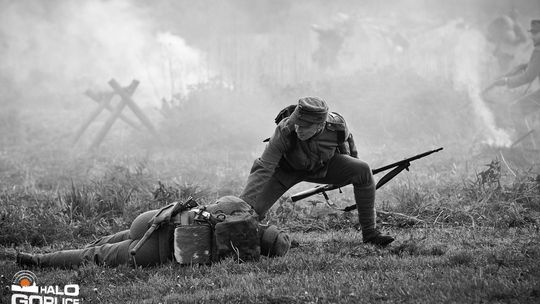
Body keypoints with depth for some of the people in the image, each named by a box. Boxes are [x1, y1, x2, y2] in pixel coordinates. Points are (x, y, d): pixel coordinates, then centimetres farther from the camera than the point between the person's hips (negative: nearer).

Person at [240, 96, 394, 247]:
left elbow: (347, 139, -5)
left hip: (322, 166, 2)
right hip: (287, 169, -2)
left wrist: (354, 160, 15)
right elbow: (262, 170, -41)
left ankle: (369, 232, -9)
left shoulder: (337, 125, -32)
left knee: (363, 171, -21)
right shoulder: (284, 131, -41)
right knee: (253, 208, -18)